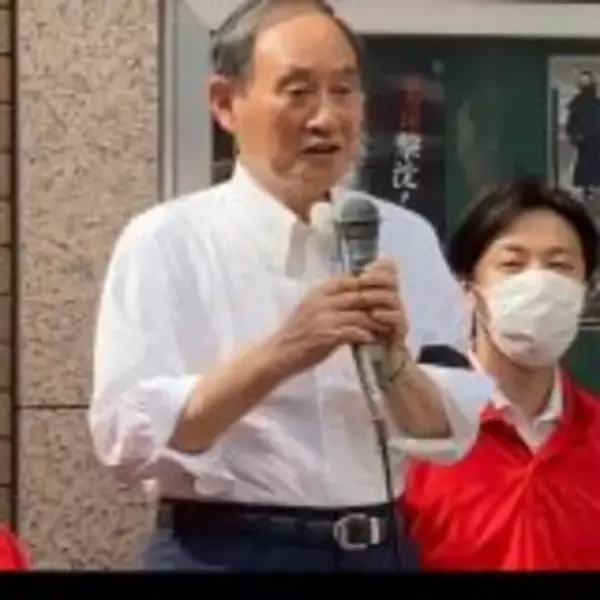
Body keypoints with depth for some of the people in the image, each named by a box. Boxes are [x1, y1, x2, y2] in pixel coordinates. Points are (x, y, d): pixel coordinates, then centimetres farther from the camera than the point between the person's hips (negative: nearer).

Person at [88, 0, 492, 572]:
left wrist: (393, 361, -19)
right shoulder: (165, 241, -9)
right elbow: (127, 439, -17)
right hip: (223, 550, -4)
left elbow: (451, 438, 0)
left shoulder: (406, 238, 3)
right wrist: (279, 355, -27)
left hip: (379, 547, 4)